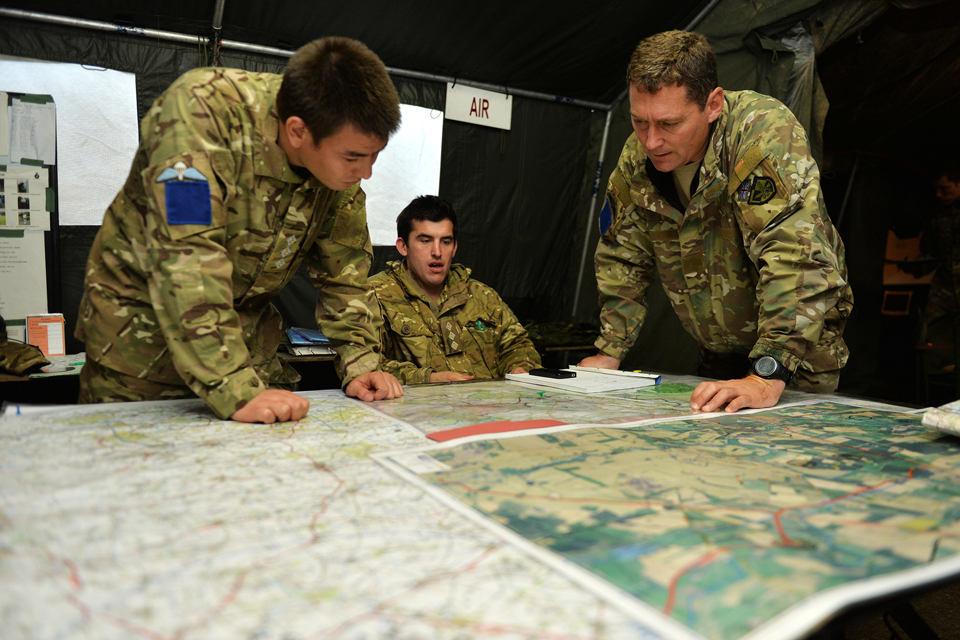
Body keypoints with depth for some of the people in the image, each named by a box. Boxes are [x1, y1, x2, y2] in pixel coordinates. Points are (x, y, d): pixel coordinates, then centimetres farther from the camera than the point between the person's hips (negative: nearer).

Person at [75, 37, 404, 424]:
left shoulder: (340, 155, -10)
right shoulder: (201, 110, -28)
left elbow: (345, 268, -1)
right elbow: (186, 260, -35)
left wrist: (360, 365, -11)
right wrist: (235, 391, -39)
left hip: (244, 345, 4)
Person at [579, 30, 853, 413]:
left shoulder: (765, 133, -26)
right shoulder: (636, 157, -7)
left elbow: (796, 261, -35)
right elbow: (623, 260, 3)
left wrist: (767, 377, -42)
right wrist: (608, 352, -4)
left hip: (798, 347, -4)